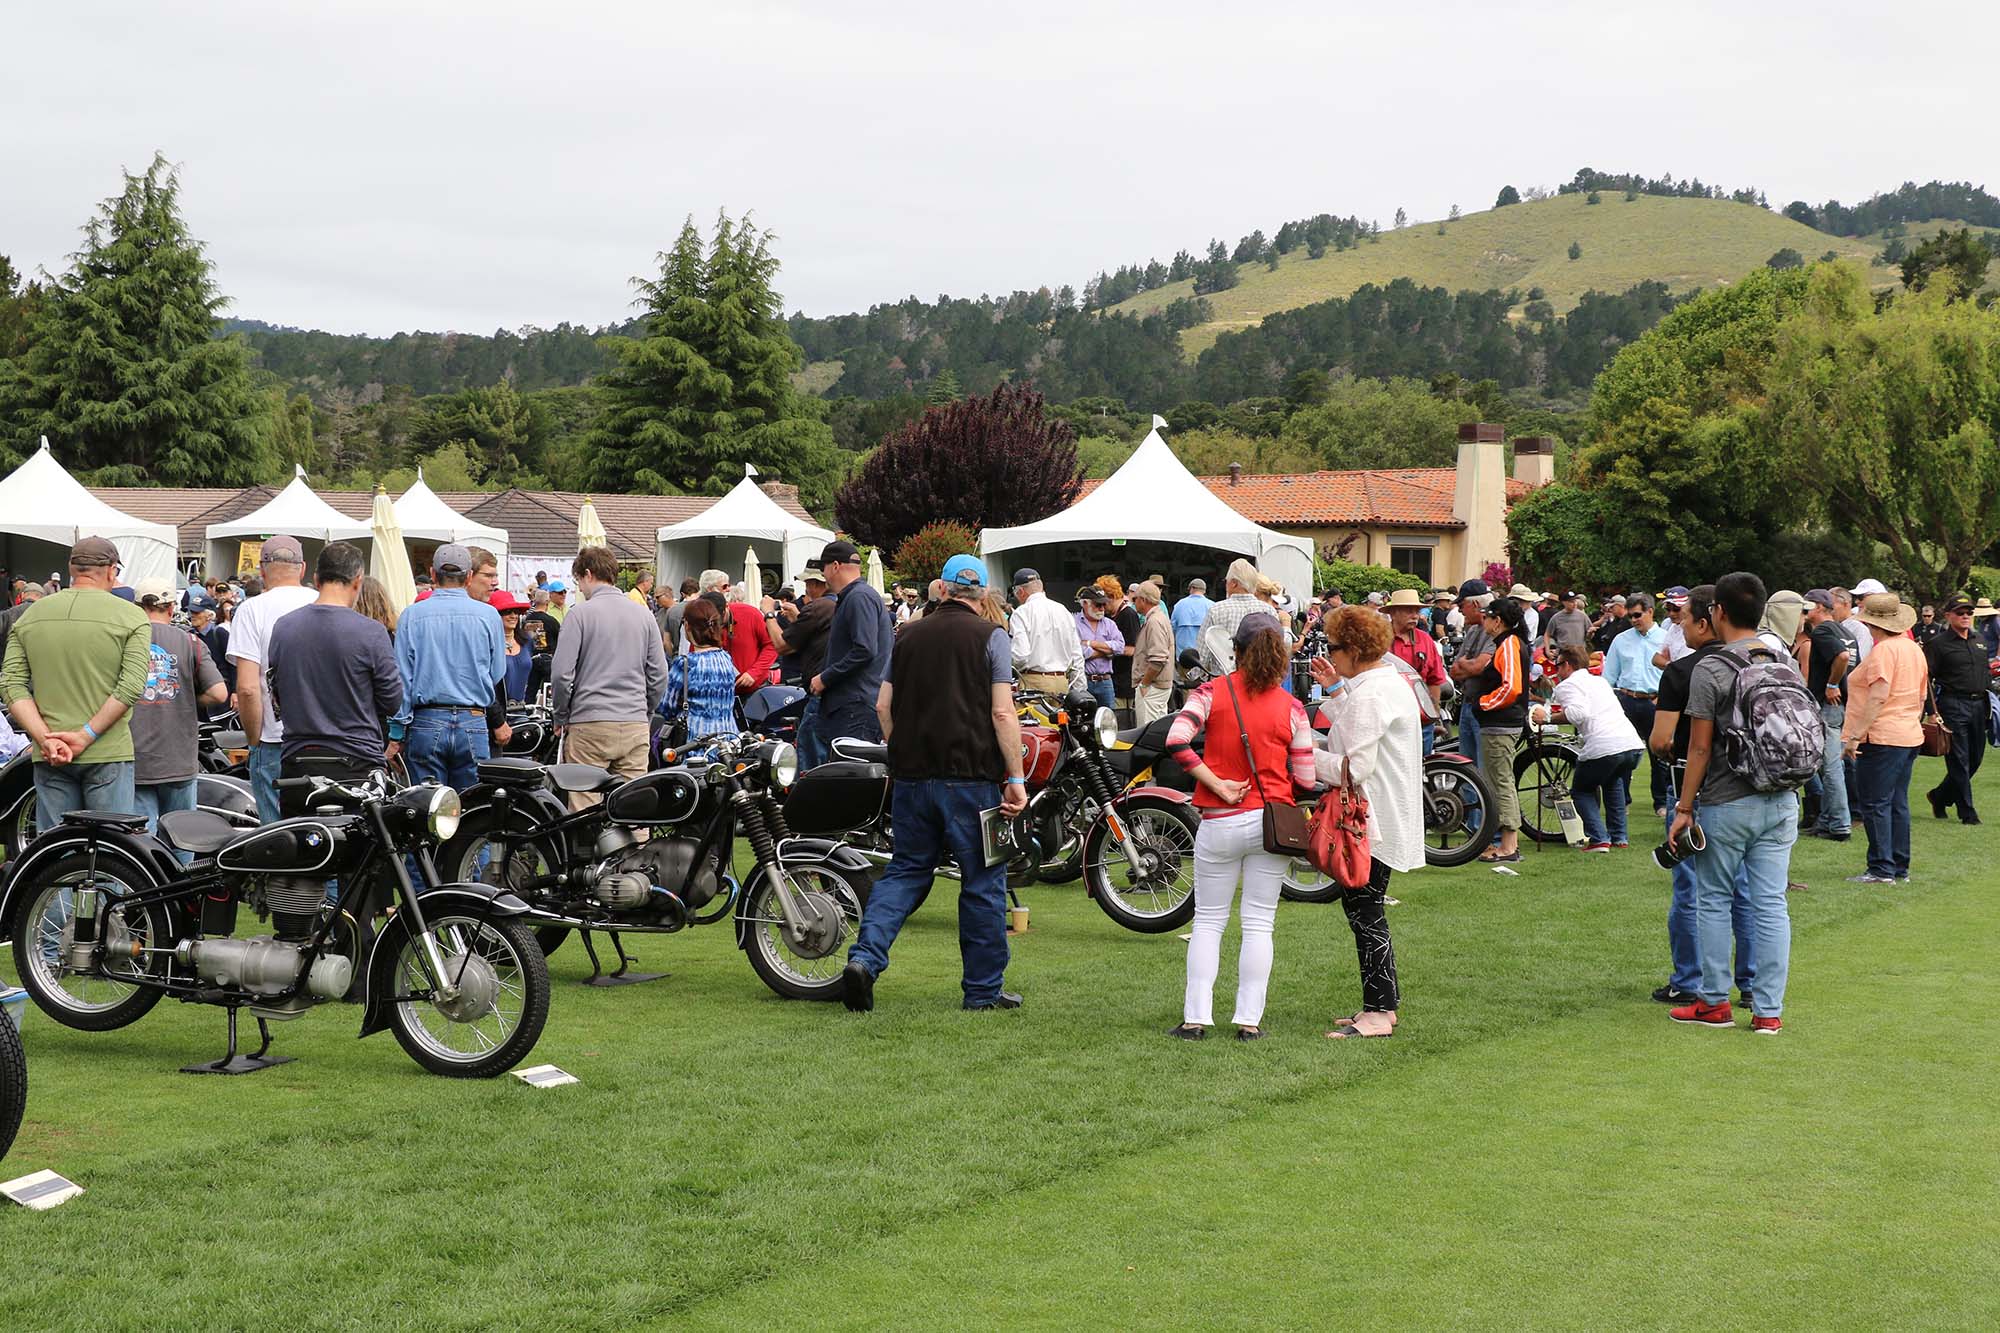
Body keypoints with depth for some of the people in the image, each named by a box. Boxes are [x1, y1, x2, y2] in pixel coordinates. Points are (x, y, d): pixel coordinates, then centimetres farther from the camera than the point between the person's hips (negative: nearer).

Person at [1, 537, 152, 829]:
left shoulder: (31, 616, 8)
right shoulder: (131, 616, -3)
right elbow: (132, 685, -13)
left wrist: (45, 738, -8)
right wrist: (85, 737, -13)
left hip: (49, 760, 3)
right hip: (107, 753, -3)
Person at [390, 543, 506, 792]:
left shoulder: (412, 616, -1)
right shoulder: (488, 615, 0)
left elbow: (402, 678, -1)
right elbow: (497, 674, 6)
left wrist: (395, 735, 3)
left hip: (426, 724, 0)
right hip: (473, 723, 0)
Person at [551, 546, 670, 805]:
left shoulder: (581, 614, -4)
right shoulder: (643, 615, 10)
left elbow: (561, 673, -8)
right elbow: (659, 675, 11)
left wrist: (561, 718, 5)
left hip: (590, 725, -4)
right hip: (635, 726, 4)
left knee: (585, 812, -3)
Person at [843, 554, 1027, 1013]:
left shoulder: (909, 635, 11)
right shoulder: (990, 638, -3)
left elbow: (883, 706, 10)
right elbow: (1002, 713, -11)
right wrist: (1016, 778, -8)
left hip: (912, 775, 4)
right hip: (971, 776, -4)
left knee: (906, 871, 13)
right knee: (982, 881, 6)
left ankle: (864, 958, -6)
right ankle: (983, 989, 10)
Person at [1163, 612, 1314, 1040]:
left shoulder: (1212, 692, -3)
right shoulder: (1290, 707, -1)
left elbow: (1176, 740, -18)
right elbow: (1306, 777, 0)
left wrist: (1216, 783, -12)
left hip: (1219, 824, 0)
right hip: (1272, 822, 1)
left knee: (1208, 921, 10)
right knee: (1259, 924, 7)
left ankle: (1195, 1017, 6)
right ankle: (1249, 1020, 5)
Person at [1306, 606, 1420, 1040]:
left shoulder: (1369, 695, -19)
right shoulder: (1388, 680, 13)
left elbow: (1355, 768, -23)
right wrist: (1335, 689, 21)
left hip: (1374, 821, -11)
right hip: (1384, 820, 11)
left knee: (1364, 911, -6)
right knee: (1362, 907, 16)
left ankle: (1378, 1012, -3)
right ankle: (1382, 1004, 22)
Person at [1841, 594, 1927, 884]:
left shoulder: (1883, 650, -15)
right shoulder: (1914, 649, 13)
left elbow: (1878, 697, -23)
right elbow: (1921, 697, 19)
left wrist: (1855, 735, -22)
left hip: (1882, 738, -9)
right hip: (1910, 736, 9)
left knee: (1874, 804, -5)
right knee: (1898, 803, 13)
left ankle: (1882, 869, -7)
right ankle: (1900, 868, 16)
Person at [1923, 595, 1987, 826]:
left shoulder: (1978, 642, 16)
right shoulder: (1938, 644, -5)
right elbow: (1926, 678, -8)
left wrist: (1987, 702, 19)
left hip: (1978, 705, 7)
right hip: (1953, 706, -7)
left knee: (1975, 758, 10)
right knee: (1959, 761, -4)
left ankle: (1940, 797, 27)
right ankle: (1967, 812, 1)